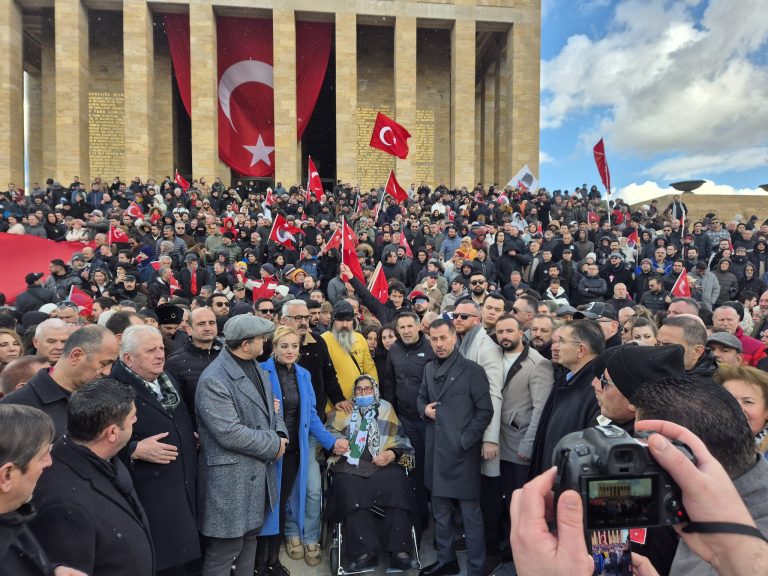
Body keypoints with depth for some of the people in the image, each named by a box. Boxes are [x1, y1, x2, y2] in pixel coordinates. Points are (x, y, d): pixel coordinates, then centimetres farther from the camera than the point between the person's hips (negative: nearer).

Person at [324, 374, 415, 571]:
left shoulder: (386, 409, 21)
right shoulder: (344, 410, 24)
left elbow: (400, 440, 14)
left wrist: (392, 454, -5)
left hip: (383, 464, 0)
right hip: (350, 465, 0)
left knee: (396, 488, -31)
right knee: (351, 493, -32)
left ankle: (399, 550, -29)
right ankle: (365, 553, -32)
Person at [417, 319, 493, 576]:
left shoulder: (472, 370, -9)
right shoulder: (429, 369, 9)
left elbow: (485, 410, -9)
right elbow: (421, 398, 21)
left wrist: (464, 441, -14)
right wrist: (425, 409, -2)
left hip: (462, 452, -6)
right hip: (435, 450, 6)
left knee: (470, 513, 5)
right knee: (440, 510, 18)